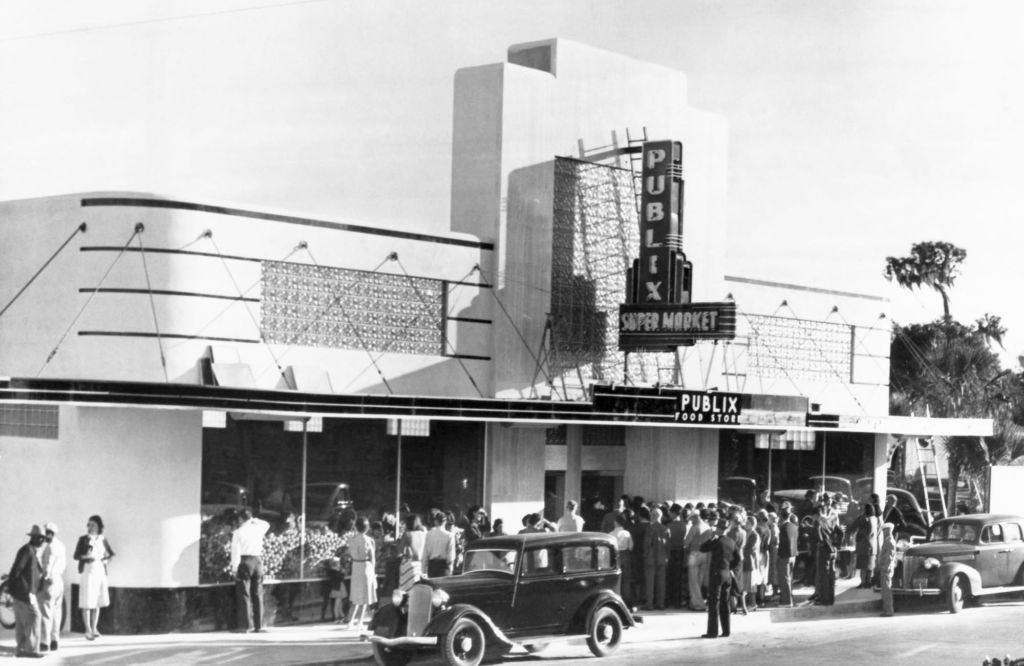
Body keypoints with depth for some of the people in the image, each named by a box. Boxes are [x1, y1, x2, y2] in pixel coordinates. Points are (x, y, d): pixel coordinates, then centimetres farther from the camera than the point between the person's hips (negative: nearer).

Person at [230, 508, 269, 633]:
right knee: (258, 594, 9)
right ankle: (258, 625, 9)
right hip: (257, 561, 4)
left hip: (244, 561, -4)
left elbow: (236, 552, -9)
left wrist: (234, 568, -8)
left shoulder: (238, 533, -4)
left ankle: (245, 625, -6)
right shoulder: (258, 529, 7)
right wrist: (253, 519, 27)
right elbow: (266, 524, 32)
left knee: (244, 594, -1)